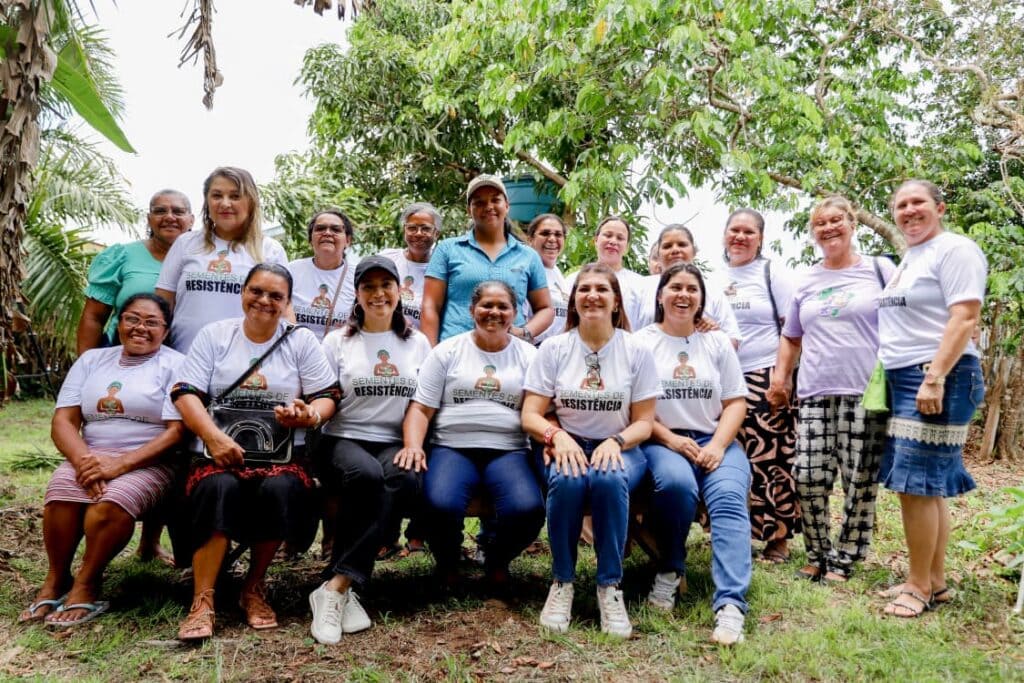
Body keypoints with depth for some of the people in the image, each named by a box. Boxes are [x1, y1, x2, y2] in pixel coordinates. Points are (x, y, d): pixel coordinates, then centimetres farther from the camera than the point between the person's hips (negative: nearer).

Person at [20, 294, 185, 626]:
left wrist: (120, 465, -19)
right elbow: (63, 420, 5)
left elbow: (177, 431, -9)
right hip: (89, 457, 4)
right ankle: (56, 578, -8)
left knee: (114, 501, -34)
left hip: (148, 463, -3)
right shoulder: (91, 359, 14)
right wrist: (83, 459, -16)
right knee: (61, 491, -28)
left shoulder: (175, 365, 1)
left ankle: (86, 584, -13)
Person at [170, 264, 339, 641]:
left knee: (281, 489, -32)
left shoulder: (302, 340, 9)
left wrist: (309, 415, -18)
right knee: (218, 487, -33)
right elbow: (185, 392, 0)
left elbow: (327, 396, 6)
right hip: (220, 450, 0)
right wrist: (214, 437, -17)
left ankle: (254, 588, -8)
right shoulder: (214, 335, 9)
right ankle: (202, 602, -24)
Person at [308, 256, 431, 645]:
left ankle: (335, 587, -34)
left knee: (405, 479, -35)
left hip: (395, 444, 1)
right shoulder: (337, 342, 11)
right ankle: (343, 591, -32)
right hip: (343, 440, -1)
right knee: (366, 475, -37)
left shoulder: (418, 344, 15)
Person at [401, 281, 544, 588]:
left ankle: (496, 560, 7)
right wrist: (413, 445, -13)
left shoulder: (528, 355, 13)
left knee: (528, 509, -29)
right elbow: (421, 408, 5)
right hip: (453, 448, 0)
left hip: (508, 450, 1)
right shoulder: (447, 351, 11)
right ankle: (447, 563, 5)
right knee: (441, 505, -32)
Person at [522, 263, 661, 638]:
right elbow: (530, 415, -1)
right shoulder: (553, 348, 1)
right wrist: (557, 436, -22)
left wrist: (616, 442, -21)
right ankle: (562, 582, -13)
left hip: (619, 449, 0)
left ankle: (610, 586, -18)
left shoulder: (636, 351, 0)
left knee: (608, 478, -35)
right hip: (568, 446, 1)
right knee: (567, 479, -34)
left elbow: (644, 422, 0)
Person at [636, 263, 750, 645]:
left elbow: (736, 401, 8)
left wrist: (717, 446, -9)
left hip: (715, 441, 2)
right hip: (661, 442, -2)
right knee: (676, 482, -34)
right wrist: (670, 439, -13)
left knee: (729, 497, -27)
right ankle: (669, 570, -9)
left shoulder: (718, 343, 15)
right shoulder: (641, 343, 7)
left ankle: (730, 606, -35)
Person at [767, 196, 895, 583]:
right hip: (814, 394, 3)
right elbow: (791, 337, 23)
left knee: (860, 482, -1)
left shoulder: (880, 270, 6)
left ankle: (843, 560, 13)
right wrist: (780, 377, 12)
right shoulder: (806, 281, 16)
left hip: (867, 393, -3)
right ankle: (817, 555, 14)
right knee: (808, 477, -2)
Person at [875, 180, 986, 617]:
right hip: (903, 380, 9)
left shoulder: (954, 250, -7)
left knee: (916, 483, -8)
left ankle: (920, 587, 3)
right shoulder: (907, 261, 20)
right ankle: (936, 582, 19)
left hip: (937, 379, -9)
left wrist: (934, 379, -24)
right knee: (929, 484, 11)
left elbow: (965, 318, -17)